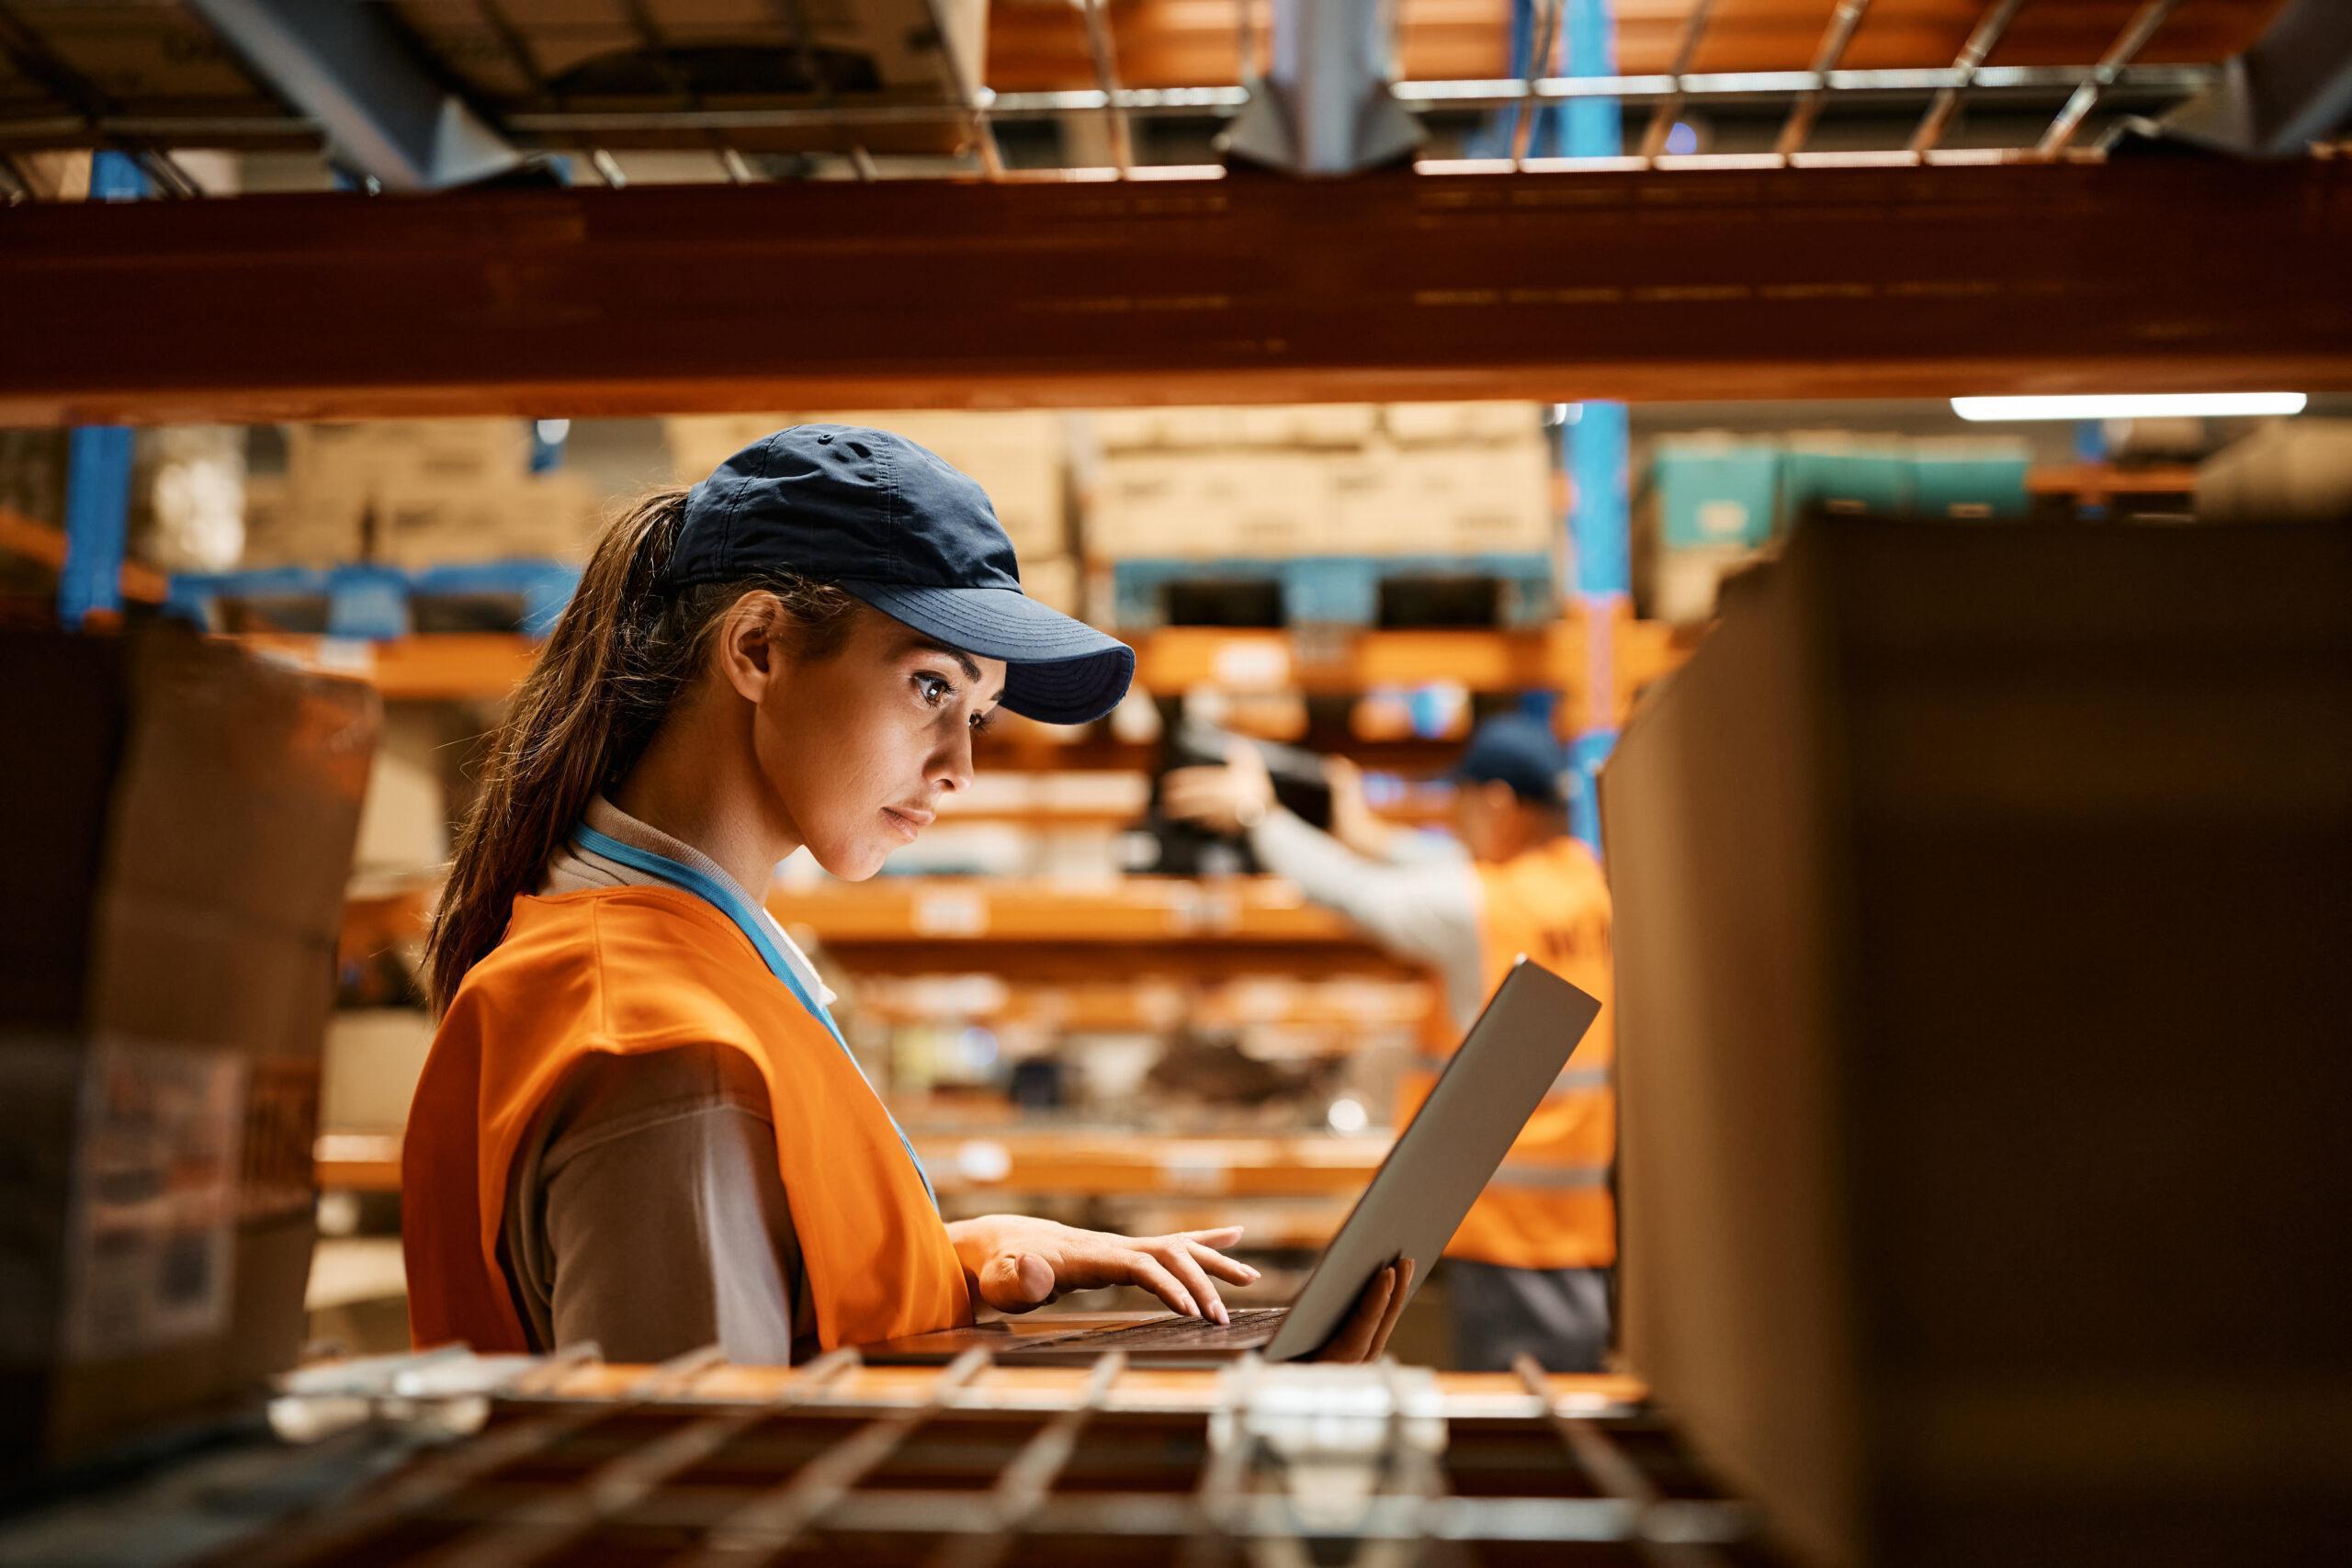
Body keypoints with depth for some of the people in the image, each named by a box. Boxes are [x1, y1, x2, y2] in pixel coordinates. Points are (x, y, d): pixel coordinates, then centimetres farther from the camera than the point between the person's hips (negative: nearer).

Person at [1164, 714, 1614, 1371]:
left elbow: (1352, 892, -5)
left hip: (1510, 1213, -8)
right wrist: (1373, 838, 28)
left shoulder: (1475, 904, -14)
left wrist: (1258, 814, 8)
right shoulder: (1583, 874, 6)